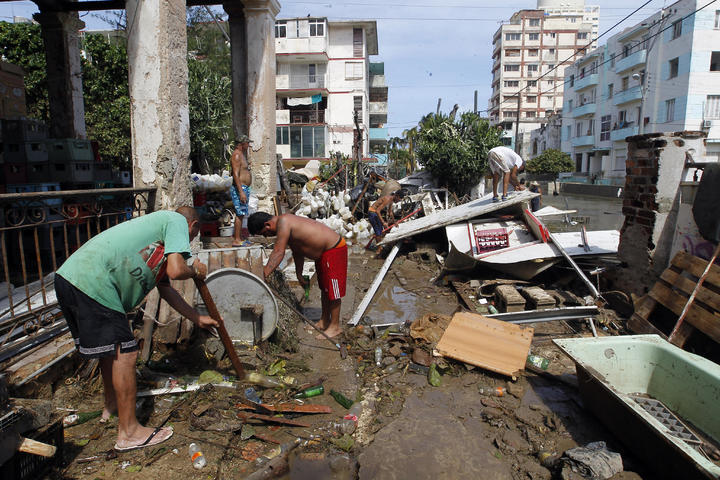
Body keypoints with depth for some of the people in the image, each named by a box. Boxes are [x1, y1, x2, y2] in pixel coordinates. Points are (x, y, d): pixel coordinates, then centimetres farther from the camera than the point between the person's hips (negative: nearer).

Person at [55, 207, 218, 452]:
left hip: (69, 275, 11)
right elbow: (176, 270, -14)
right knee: (124, 353, -3)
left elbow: (165, 288, 32)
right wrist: (195, 270, 10)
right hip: (92, 282, -11)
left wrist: (197, 318, 37)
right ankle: (129, 431, 9)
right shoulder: (177, 221, 2)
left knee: (110, 346, 25)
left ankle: (112, 404, 46)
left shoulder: (157, 223, 29)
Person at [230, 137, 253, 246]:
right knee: (240, 214, -9)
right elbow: (236, 174, -22)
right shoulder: (236, 155, -14)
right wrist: (241, 192, -27)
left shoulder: (242, 154, 16)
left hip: (244, 188, 10)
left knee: (241, 214, 14)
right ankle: (237, 240, -5)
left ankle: (239, 237, 21)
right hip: (239, 188, -10)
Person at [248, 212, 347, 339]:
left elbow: (278, 253, -30)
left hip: (334, 249, -11)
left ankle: (335, 327, 13)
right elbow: (297, 252, 16)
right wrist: (299, 275, 21)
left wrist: (264, 274, -31)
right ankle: (324, 321, 36)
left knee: (332, 290, -1)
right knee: (324, 288, 21)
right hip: (322, 252, 11)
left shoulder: (283, 222, -23)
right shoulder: (285, 225, 7)